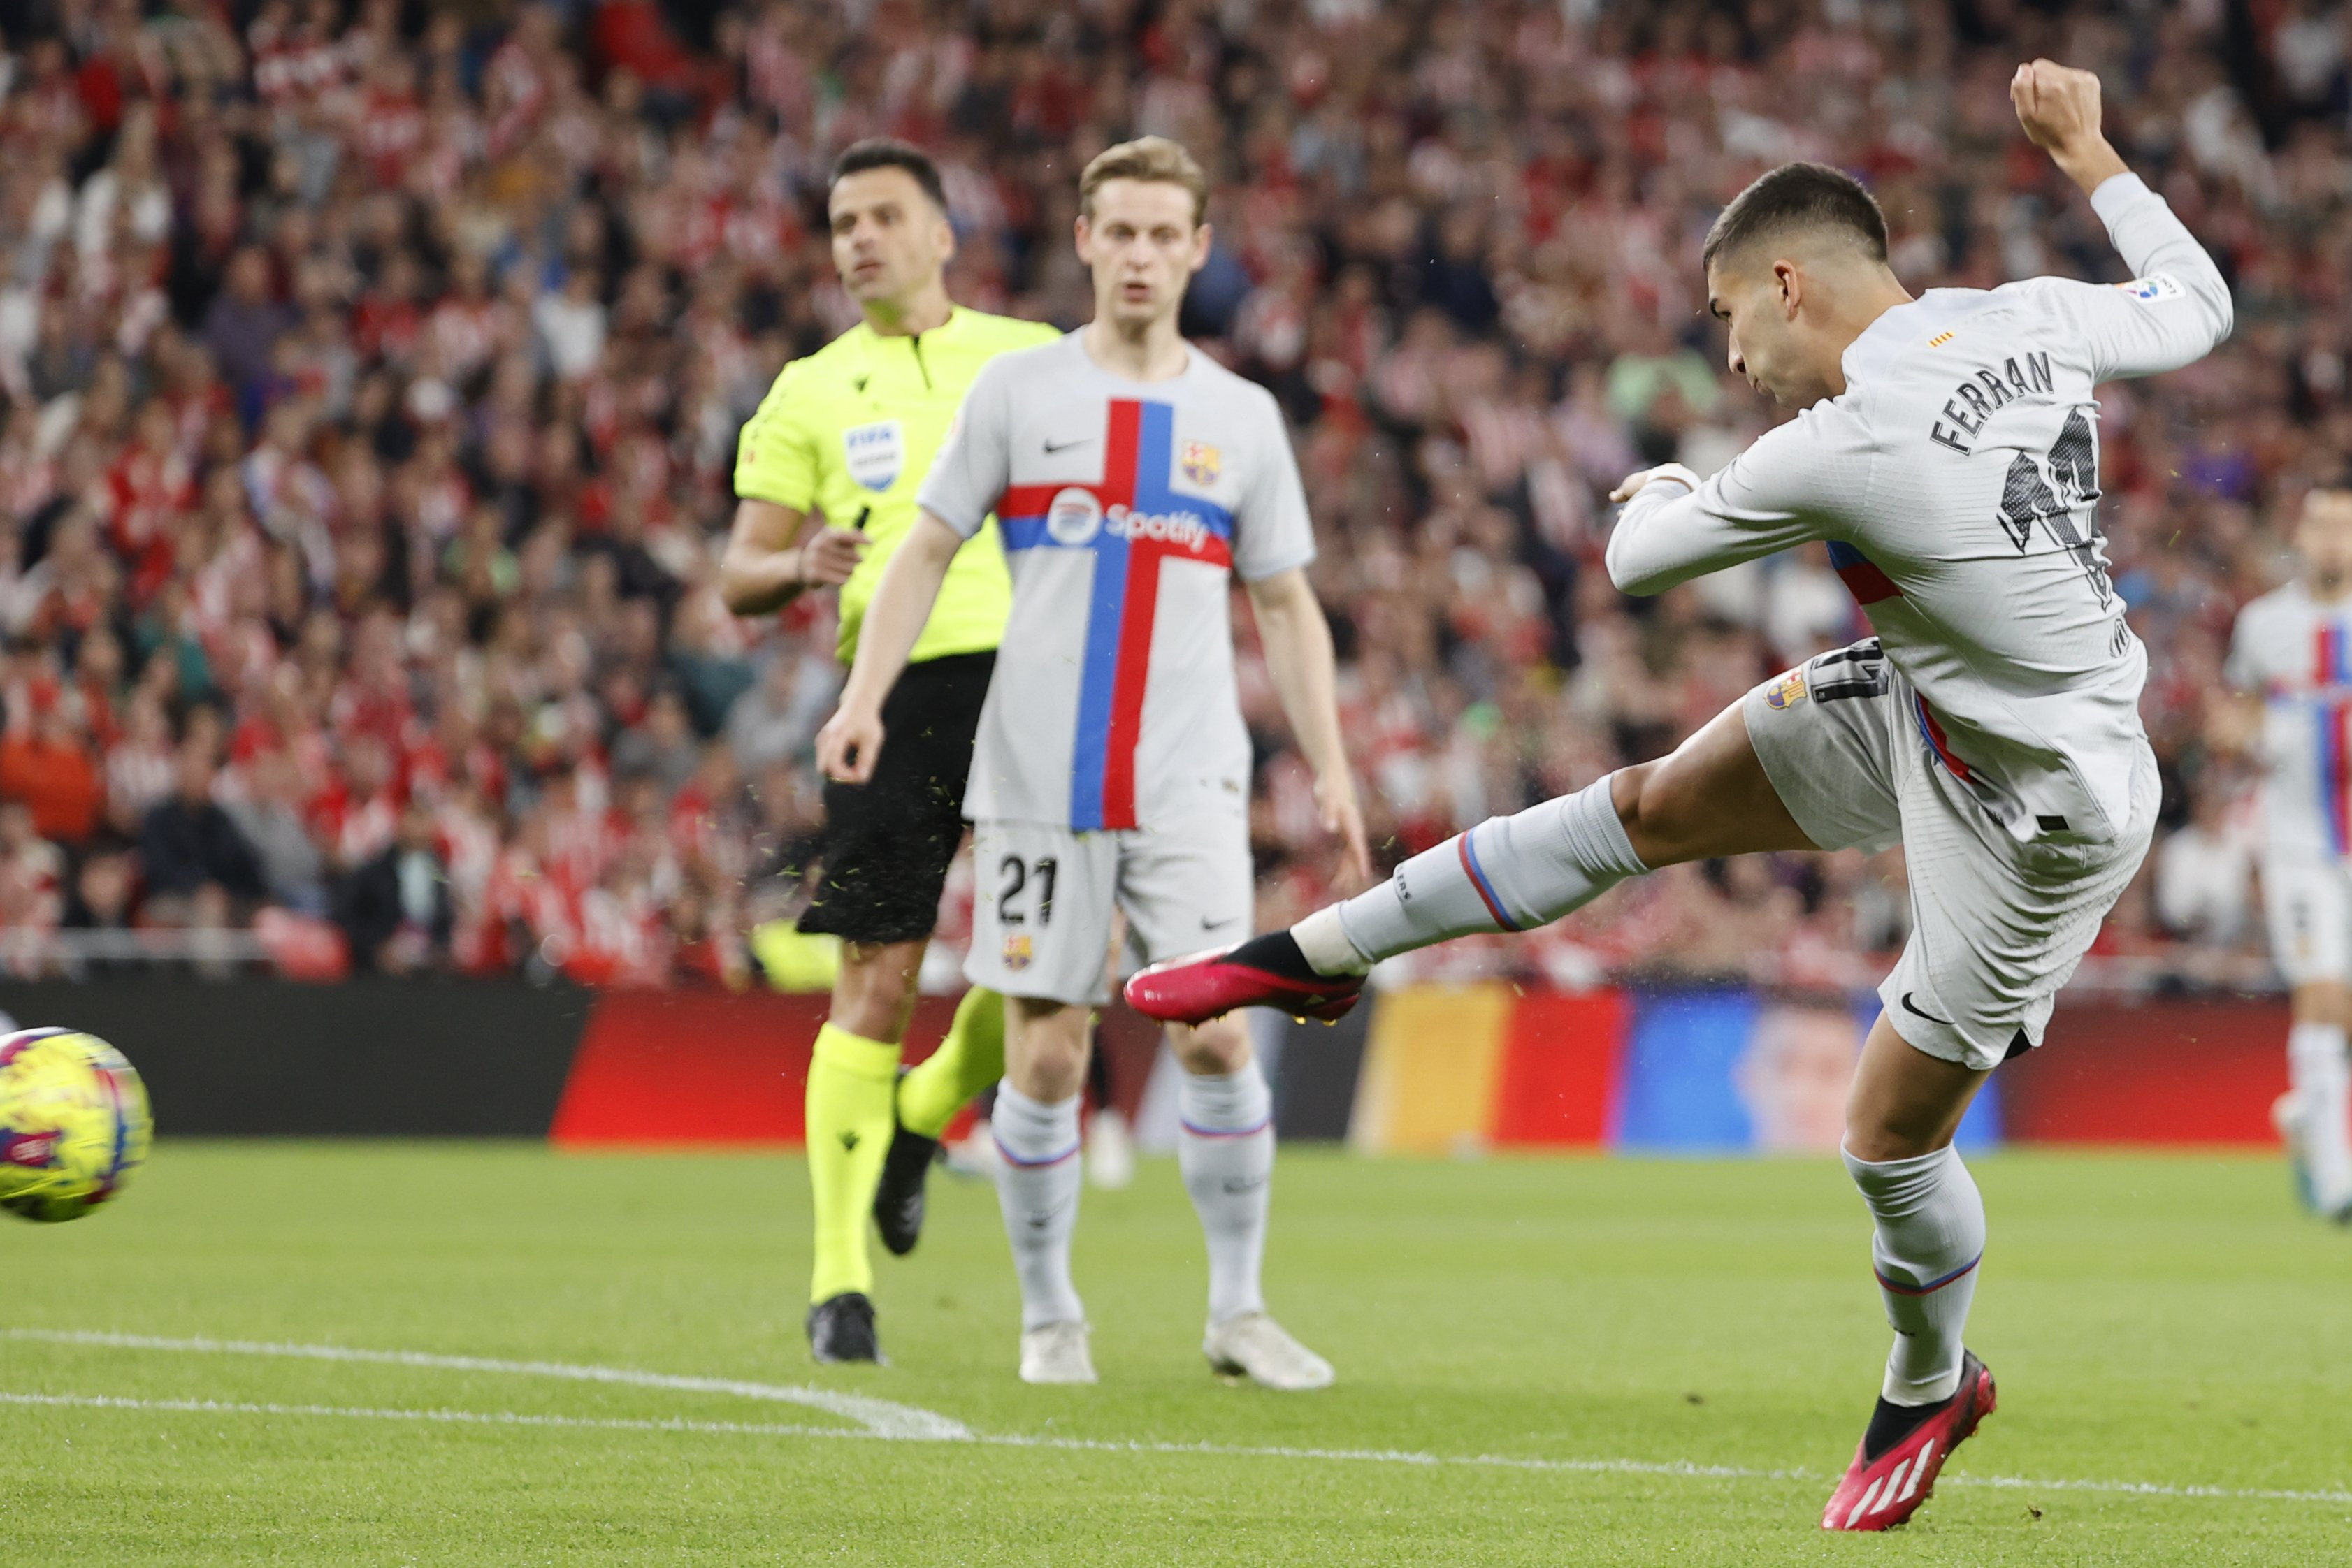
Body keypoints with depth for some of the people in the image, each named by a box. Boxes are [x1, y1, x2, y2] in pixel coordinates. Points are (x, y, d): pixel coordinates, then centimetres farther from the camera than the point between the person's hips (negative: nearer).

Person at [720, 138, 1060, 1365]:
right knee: (876, 979, -6)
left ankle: (919, 1125, 26)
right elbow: (739, 575, 12)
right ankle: (839, 1279, -1)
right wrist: (802, 565, -11)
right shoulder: (812, 392, 13)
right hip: (895, 688, -1)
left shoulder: (1032, 359, 14)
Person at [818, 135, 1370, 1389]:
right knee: (1045, 1058, -1)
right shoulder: (1017, 391, 4)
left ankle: (1239, 1309, 3)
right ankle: (1049, 1317, 14)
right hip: (1037, 779, -1)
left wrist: (1330, 769, 7)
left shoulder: (1242, 417, 9)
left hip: (1190, 786, 1)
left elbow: (1285, 604, 14)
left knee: (1215, 1035, -10)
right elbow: (928, 550, 5)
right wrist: (866, 696, -7)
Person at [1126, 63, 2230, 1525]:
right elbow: (2199, 305, 9)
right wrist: (2086, 148, 19)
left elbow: (1641, 558, -12)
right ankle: (1314, 955, 17)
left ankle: (1929, 1393, 33)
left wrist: (1659, 487, 12)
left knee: (1892, 1133, 5)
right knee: (1651, 806, 7)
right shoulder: (2027, 318, -12)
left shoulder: (1837, 453, -31)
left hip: (2041, 812, -9)